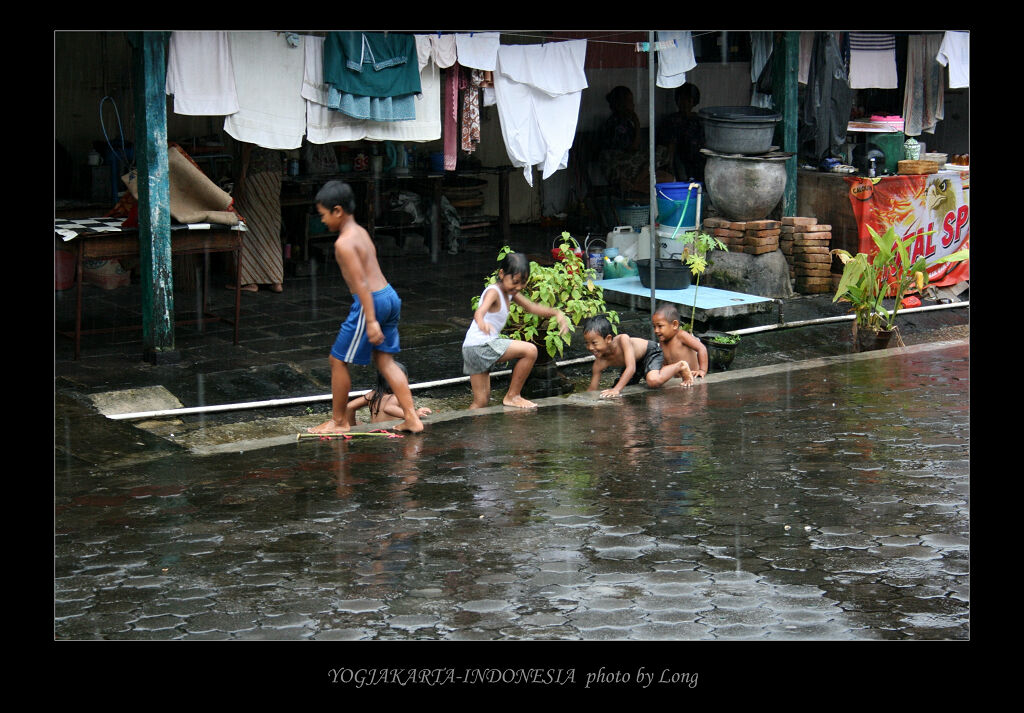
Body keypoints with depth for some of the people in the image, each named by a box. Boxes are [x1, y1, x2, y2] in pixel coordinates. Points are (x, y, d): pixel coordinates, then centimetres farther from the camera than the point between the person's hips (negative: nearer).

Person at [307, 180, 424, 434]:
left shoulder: (344, 243, -15)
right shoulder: (360, 231, 13)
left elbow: (361, 283, -20)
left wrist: (371, 321, -21)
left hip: (371, 301, -9)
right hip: (390, 297, 9)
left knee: (338, 360, 5)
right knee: (385, 360, 13)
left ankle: (338, 421, 15)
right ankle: (412, 418, 8)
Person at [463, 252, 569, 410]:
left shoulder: (510, 293, 14)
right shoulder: (493, 292, -14)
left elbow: (532, 307, 22)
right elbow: (480, 311, -33)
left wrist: (556, 313, 7)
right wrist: (481, 322, -57)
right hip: (481, 345, -10)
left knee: (481, 400, 10)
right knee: (530, 350, -14)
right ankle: (512, 396, -6)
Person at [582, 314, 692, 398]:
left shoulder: (623, 339, -40)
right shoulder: (600, 362, -24)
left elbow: (631, 368, -46)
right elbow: (592, 389, -14)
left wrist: (616, 389, -53)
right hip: (637, 362, 7)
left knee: (653, 381, -36)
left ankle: (680, 366, -5)